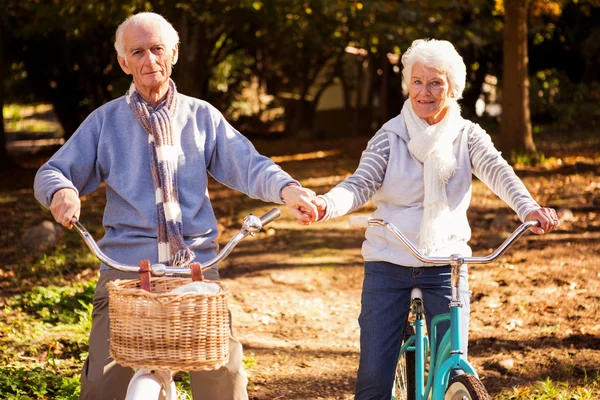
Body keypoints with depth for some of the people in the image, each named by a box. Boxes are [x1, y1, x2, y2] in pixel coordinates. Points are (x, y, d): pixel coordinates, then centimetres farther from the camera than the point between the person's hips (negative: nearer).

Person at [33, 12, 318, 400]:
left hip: (195, 264, 0)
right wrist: (62, 191, -17)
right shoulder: (105, 121, 12)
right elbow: (51, 173, 8)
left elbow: (246, 164, 2)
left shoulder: (202, 116, 14)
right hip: (126, 266, 0)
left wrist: (287, 189, -19)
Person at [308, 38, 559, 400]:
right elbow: (360, 184, -12)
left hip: (446, 263, 1)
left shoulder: (468, 136, 3)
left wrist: (529, 207, -36)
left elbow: (497, 171, -15)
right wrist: (326, 205, -35)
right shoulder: (391, 137, 0)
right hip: (388, 262, 0)